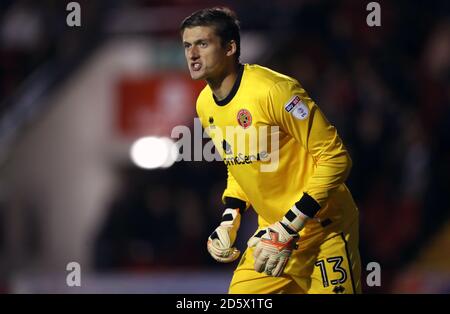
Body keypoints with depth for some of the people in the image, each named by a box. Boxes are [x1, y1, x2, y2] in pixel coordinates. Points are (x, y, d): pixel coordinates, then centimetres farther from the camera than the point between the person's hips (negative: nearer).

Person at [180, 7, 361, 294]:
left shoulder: (274, 90, -22)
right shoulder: (205, 105, 3)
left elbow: (335, 158, -21)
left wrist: (288, 229, -23)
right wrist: (229, 222, 5)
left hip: (323, 230, -7)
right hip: (274, 230, 7)